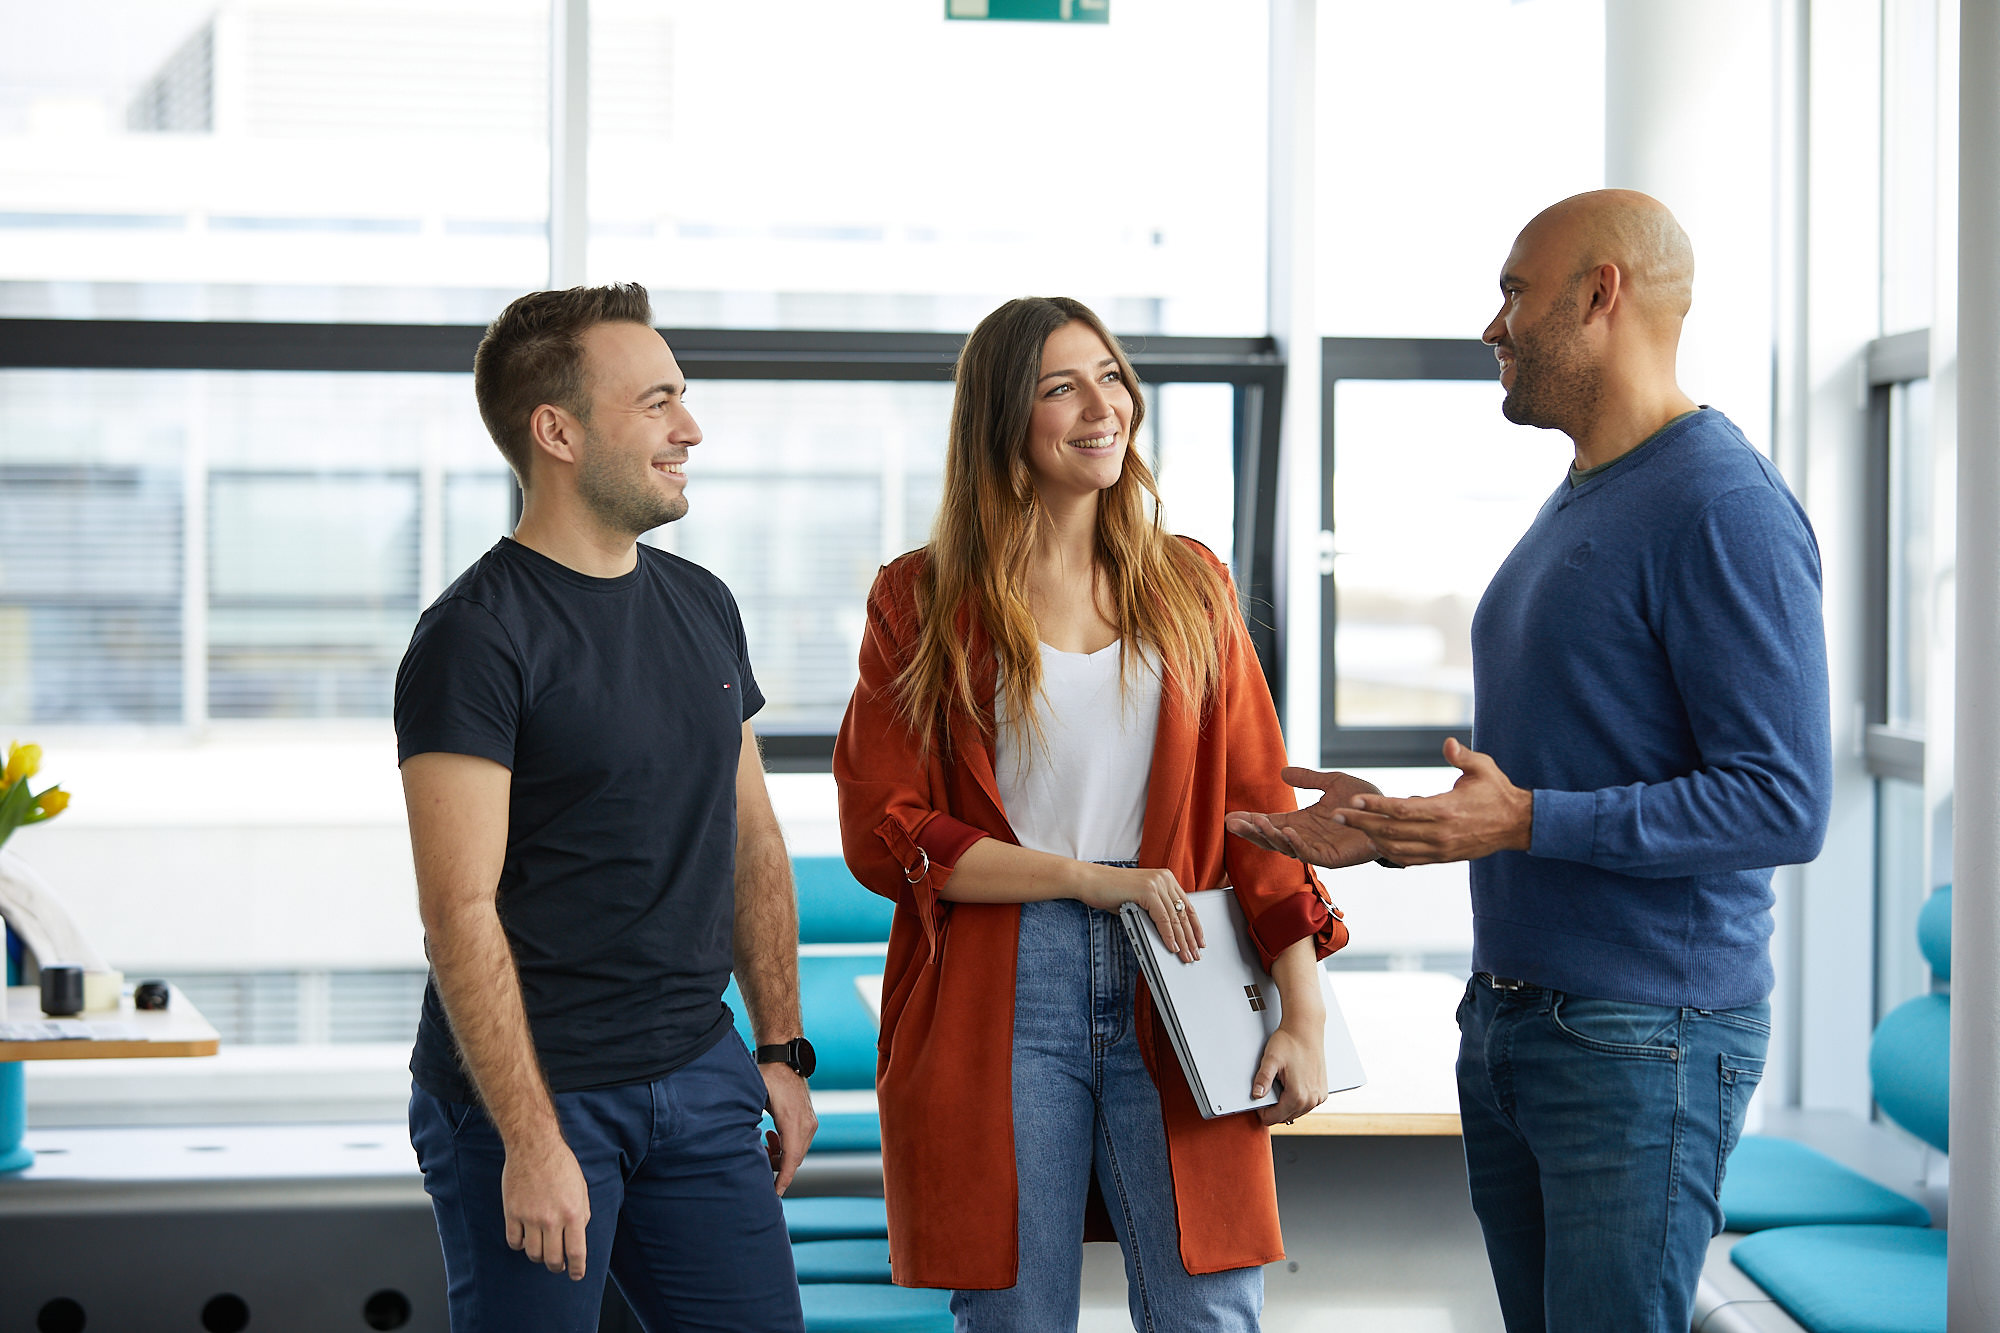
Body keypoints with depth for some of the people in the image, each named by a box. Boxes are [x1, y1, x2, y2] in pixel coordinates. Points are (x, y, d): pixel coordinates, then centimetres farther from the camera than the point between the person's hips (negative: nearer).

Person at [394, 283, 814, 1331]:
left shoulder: (702, 606, 11)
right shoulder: (473, 637, -12)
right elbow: (461, 910, -17)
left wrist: (782, 1049, 13)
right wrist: (532, 1141, -22)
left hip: (701, 1085, 6)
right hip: (531, 1095, -6)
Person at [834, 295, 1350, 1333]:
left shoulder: (1190, 587, 12)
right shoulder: (923, 602, 4)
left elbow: (1258, 809, 9)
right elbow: (883, 836, -1)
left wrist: (1304, 1012, -1)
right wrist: (1088, 878, -9)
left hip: (1173, 996, 2)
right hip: (999, 1002, -2)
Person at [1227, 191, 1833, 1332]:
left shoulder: (1726, 509, -15)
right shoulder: (1576, 507, 17)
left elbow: (1783, 804, -21)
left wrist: (1528, 821, -24)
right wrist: (1391, 829, 12)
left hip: (1643, 1040, -9)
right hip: (1507, 1023, 9)